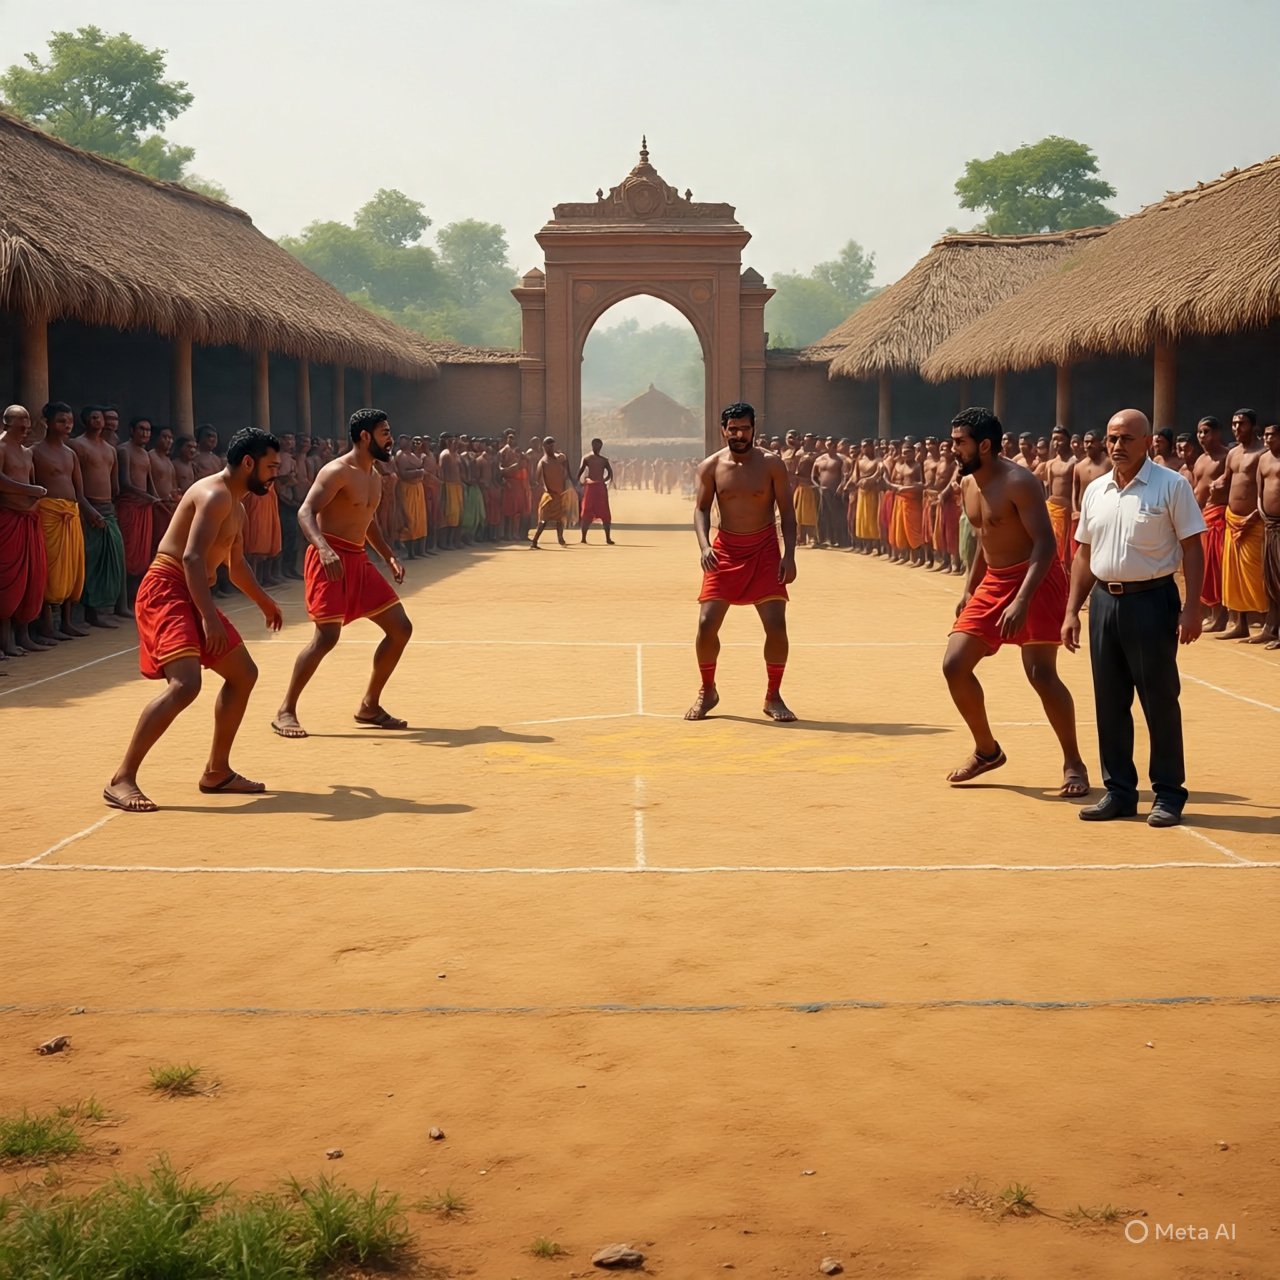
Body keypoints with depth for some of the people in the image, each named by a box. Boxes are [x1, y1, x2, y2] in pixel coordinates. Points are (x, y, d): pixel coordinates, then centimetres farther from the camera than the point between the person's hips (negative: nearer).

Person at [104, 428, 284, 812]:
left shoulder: (236, 506, 19)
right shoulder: (215, 495, -13)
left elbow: (235, 564, 35)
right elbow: (192, 557, -26)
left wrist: (264, 601, 45)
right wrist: (210, 616, -33)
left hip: (191, 596, 11)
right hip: (167, 590, -11)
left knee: (243, 673, 15)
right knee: (185, 684, -25)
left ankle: (217, 772, 23)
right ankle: (121, 780, -21)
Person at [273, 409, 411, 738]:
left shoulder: (374, 477, 14)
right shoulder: (338, 471, -13)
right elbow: (305, 512, -23)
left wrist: (388, 555, 17)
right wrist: (323, 548, -39)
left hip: (359, 560, 9)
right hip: (331, 559, -9)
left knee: (401, 628, 5)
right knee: (327, 636, -16)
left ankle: (369, 706, 16)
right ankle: (285, 711, -2)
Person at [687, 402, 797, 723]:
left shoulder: (771, 464, -6)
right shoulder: (710, 467, -3)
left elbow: (787, 511, -3)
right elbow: (701, 509, 1)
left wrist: (789, 555, -11)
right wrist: (704, 546, -17)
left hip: (764, 551, -1)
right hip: (725, 551, 1)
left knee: (776, 624, -10)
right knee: (707, 622, -6)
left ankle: (773, 696, 8)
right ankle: (707, 691, 17)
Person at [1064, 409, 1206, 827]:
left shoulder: (1171, 486, -6)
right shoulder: (1096, 491, 10)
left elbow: (1191, 548, -7)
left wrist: (1192, 608, -14)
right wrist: (1072, 611, 11)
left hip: (1151, 599, -5)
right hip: (1104, 600, 5)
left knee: (1160, 700, 0)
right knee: (1110, 702, 9)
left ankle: (1168, 794, 10)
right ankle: (1119, 791, 19)